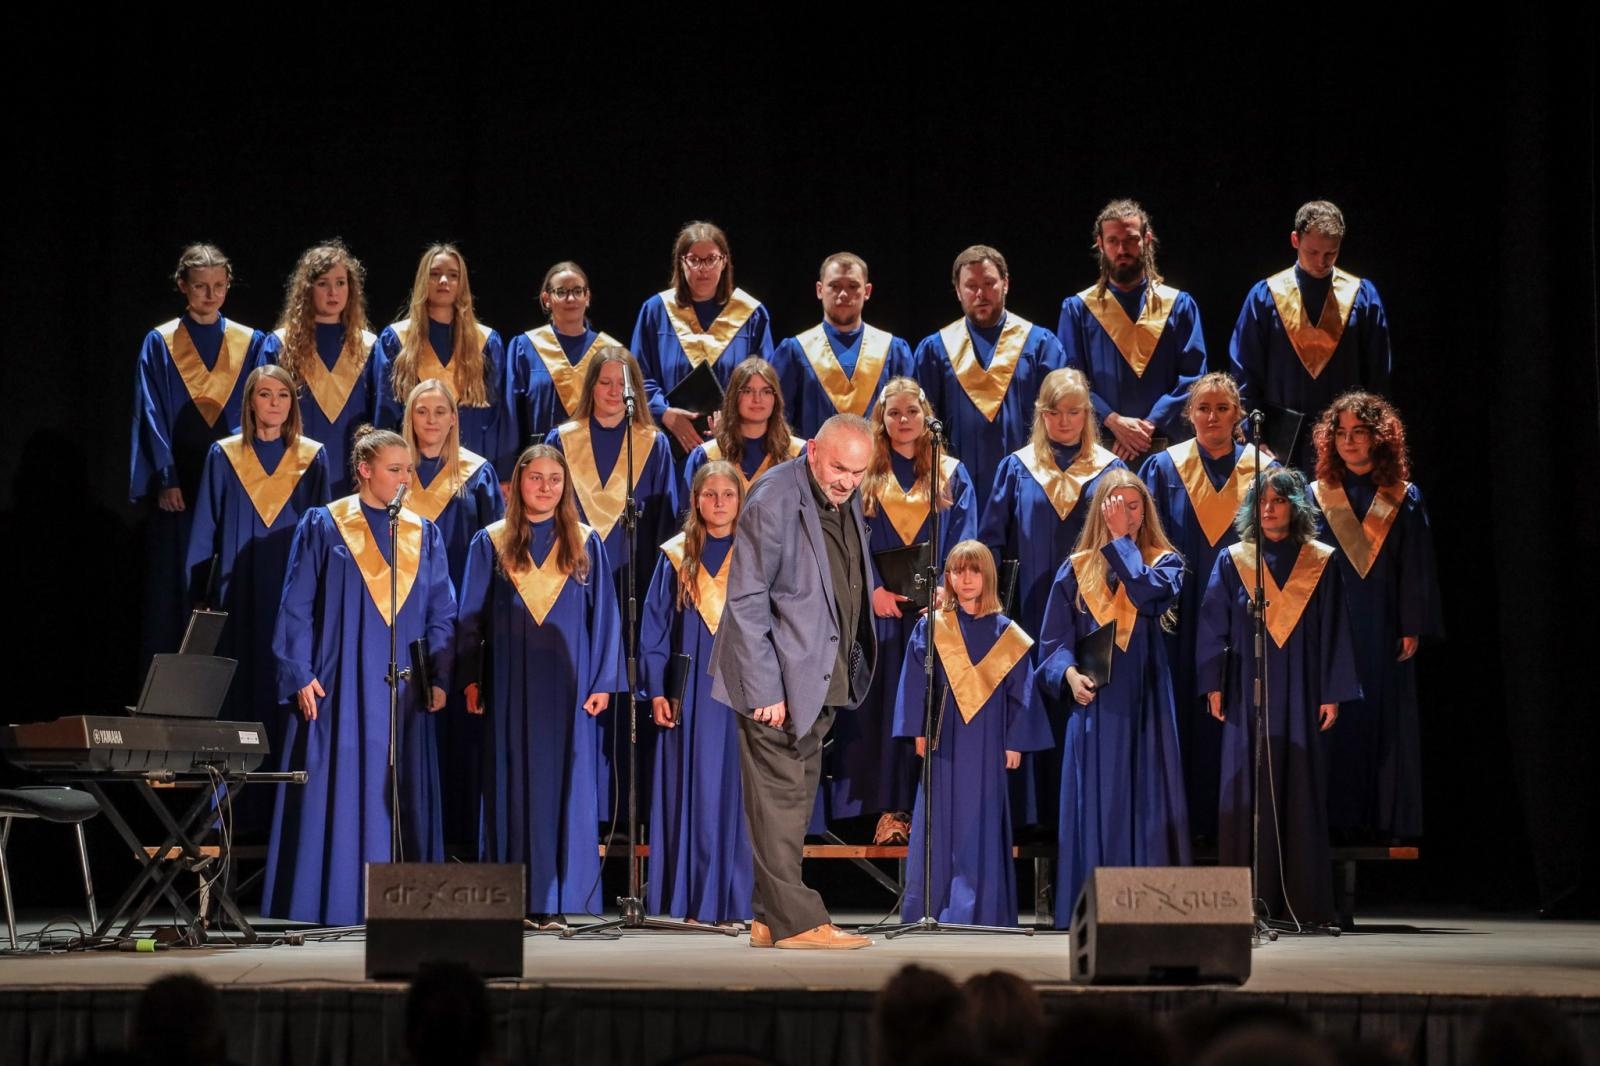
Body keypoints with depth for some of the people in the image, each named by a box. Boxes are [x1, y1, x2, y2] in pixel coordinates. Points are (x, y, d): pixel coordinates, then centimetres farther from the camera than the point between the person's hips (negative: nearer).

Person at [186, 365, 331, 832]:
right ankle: (239, 809, 2)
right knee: (240, 695, -2)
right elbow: (206, 529, 7)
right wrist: (202, 594, 2)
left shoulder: (312, 457, 6)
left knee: (286, 695, -2)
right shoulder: (224, 456, 5)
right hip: (238, 595, 0)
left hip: (294, 596, 0)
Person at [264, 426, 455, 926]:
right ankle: (336, 900, -2)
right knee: (337, 790, -5)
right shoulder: (323, 527, 1)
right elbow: (296, 606, 0)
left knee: (403, 798, 2)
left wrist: (439, 677, 0)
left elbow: (441, 612, 11)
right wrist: (301, 675, -9)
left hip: (404, 690, 3)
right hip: (342, 686, -3)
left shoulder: (423, 534, 11)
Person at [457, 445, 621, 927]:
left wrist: (603, 681, -1)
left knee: (564, 783, -2)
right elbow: (471, 616, 6)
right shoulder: (491, 544, 7)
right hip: (510, 683, 0)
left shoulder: (586, 544, 8)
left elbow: (603, 614, 7)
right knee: (512, 783, 0)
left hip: (567, 682, 0)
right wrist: (470, 679, -2)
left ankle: (553, 900, 0)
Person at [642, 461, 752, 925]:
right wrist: (656, 691, -2)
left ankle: (731, 902, 2)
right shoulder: (676, 557, 7)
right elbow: (654, 627, 7)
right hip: (690, 691, 0)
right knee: (689, 792, 0)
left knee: (735, 793, -1)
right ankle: (687, 901, 4)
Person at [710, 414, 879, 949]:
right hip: (777, 679, -8)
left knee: (797, 799, 10)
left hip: (822, 678, 9)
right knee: (779, 799, -5)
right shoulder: (773, 502, -17)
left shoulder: (846, 499, 8)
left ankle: (771, 919, 15)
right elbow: (746, 601, -18)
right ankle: (795, 921, -4)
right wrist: (764, 689, -21)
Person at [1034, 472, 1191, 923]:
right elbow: (1054, 640, 6)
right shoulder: (1077, 569, 9)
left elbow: (1148, 591, -17)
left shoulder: (1164, 562, 6)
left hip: (1144, 701, -1)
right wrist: (1069, 673, -13)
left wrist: (1121, 540, -7)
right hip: (1094, 702, 1)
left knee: (1145, 797, -3)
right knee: (1096, 802, -1)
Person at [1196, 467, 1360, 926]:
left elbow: (1333, 631, 5)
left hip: (1299, 694, 0)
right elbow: (1214, 627, 5)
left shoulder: (1320, 564, 6)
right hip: (1247, 694, 0)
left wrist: (1332, 694, -1)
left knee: (1301, 793, -1)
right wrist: (1214, 685, -3)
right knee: (1247, 793, -3)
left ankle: (1303, 901, 1)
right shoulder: (1233, 562, 7)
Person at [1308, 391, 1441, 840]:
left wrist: (1413, 628, -3)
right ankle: (1337, 817, 1)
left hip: (1383, 628, 0)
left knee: (1385, 721, 1)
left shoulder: (1404, 499, 6)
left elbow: (1416, 567, 4)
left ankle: (1384, 818, 5)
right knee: (1337, 722, -2)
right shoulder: (1318, 496, 6)